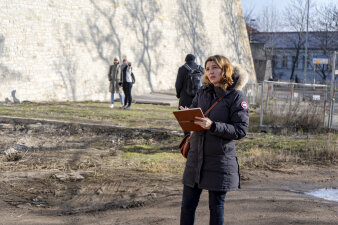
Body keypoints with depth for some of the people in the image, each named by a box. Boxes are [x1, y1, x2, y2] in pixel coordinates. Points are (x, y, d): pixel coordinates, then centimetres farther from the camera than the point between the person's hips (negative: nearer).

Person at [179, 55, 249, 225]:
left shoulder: (236, 96, -7)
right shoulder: (203, 92, 9)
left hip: (220, 160, -5)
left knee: (216, 206, 7)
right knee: (187, 204, 9)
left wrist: (213, 126, -23)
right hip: (196, 157, 5)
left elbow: (241, 130, -13)